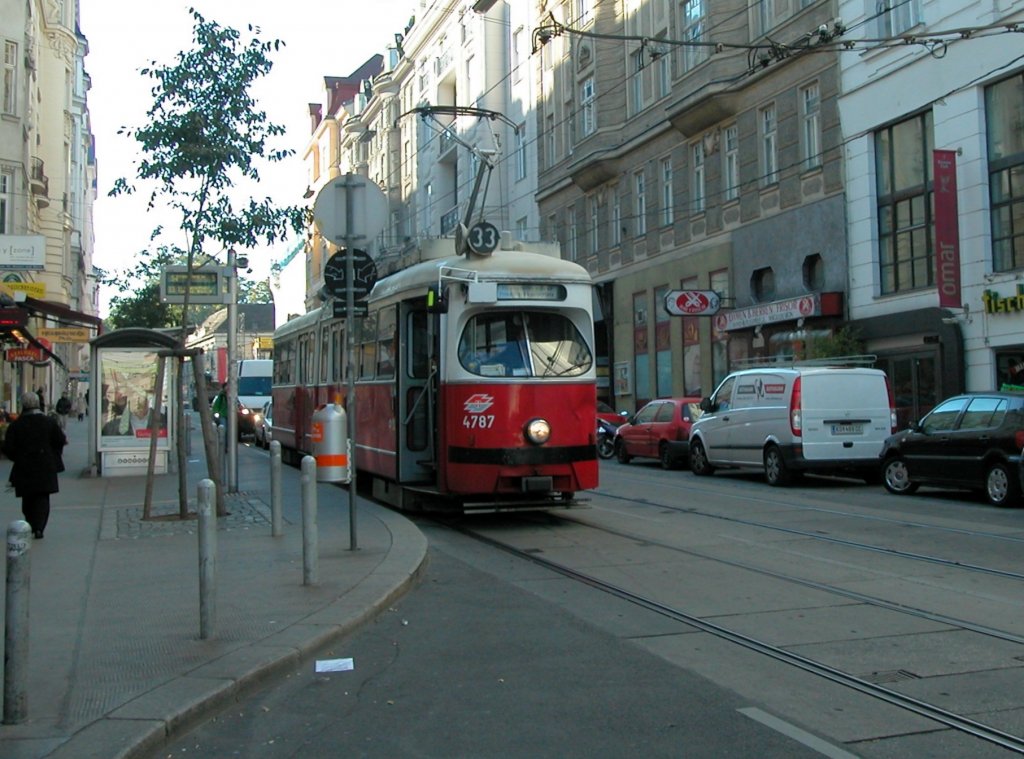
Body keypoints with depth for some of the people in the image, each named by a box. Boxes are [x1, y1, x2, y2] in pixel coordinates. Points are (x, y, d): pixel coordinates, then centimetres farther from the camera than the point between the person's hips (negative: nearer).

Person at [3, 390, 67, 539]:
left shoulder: (16, 425, -5)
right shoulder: (48, 422, -4)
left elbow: (8, 449, -7)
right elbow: (61, 441, -3)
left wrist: (19, 458, 13)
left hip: (24, 468, 1)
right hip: (45, 468, 0)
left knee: (28, 499, 16)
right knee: (42, 498, 3)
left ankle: (32, 526, 21)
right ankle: (38, 528, -11)